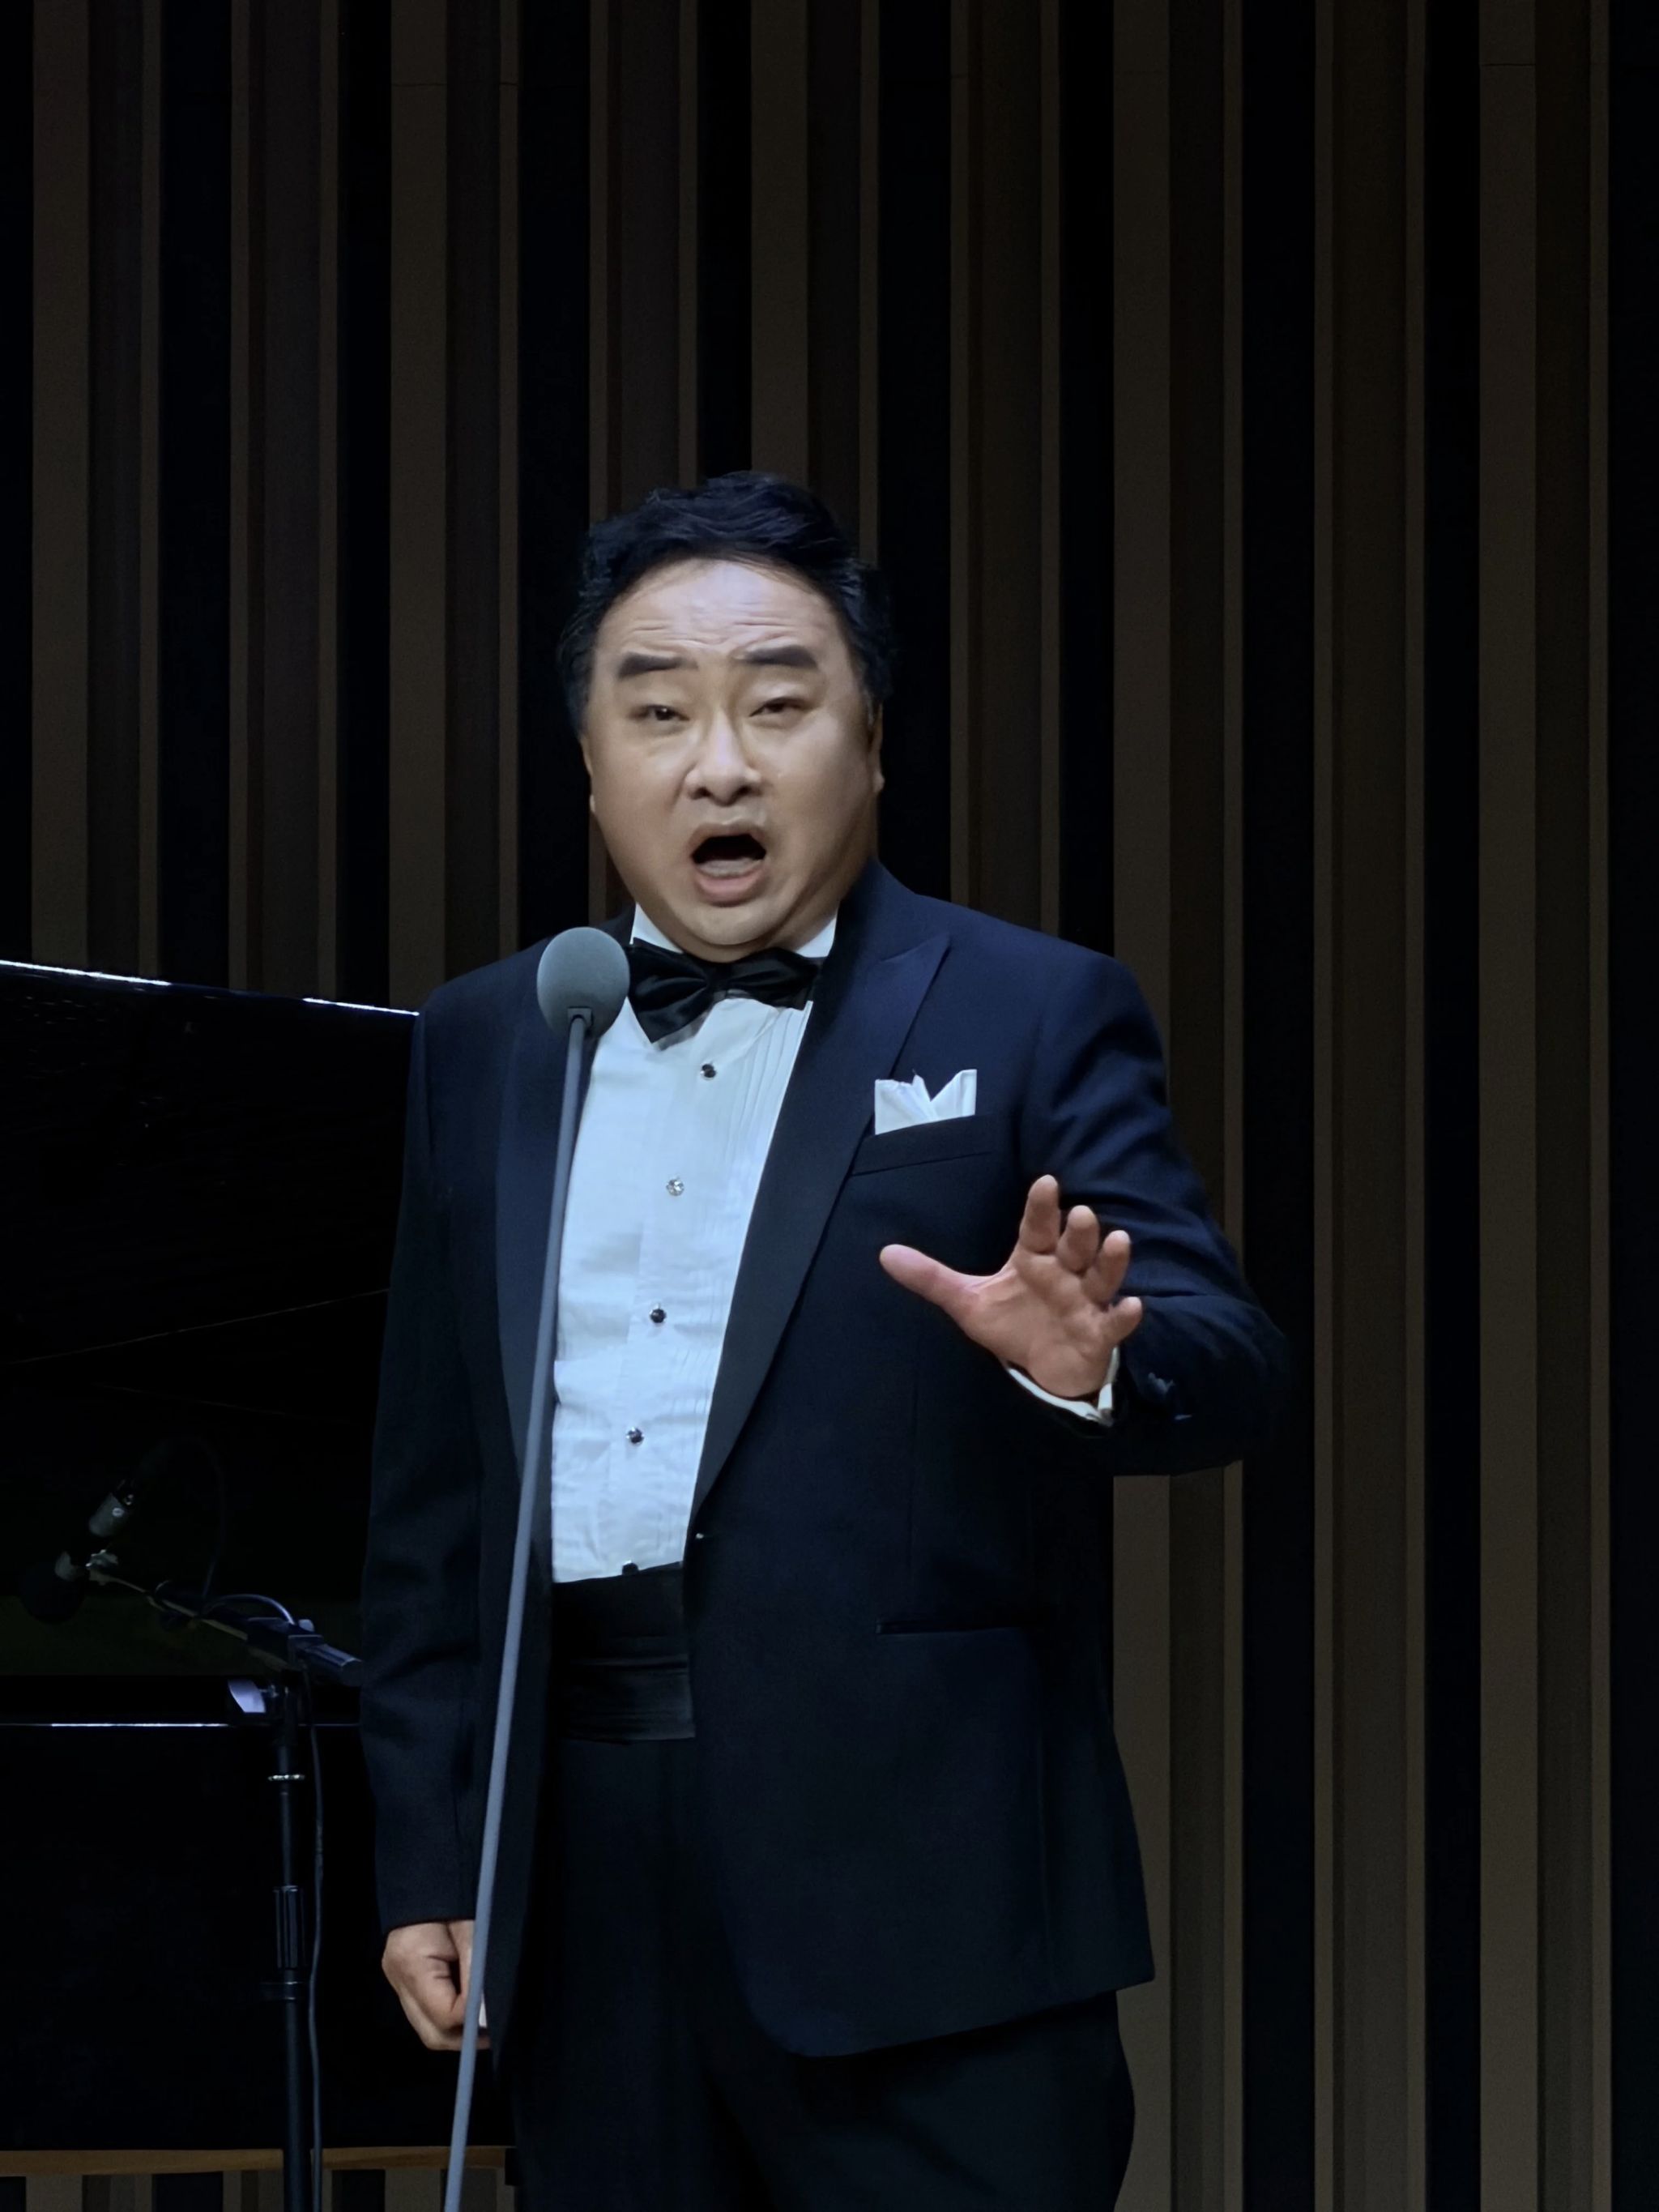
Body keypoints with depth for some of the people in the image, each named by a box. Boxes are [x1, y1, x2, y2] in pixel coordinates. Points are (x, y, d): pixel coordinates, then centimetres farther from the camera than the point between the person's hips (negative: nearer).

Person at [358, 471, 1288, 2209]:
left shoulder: (1033, 1017, 2)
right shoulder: (484, 1045, 14)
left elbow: (1227, 1368, -8)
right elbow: (431, 1495, 15)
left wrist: (1096, 1365, -31)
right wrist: (424, 1856, 10)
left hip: (918, 1872, -4)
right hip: (584, 1884, 4)